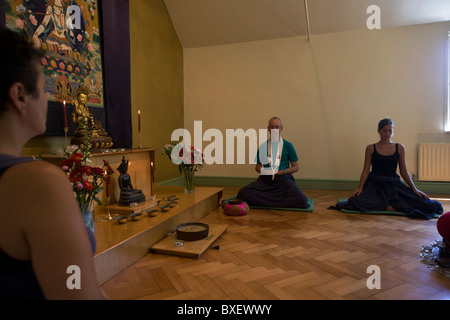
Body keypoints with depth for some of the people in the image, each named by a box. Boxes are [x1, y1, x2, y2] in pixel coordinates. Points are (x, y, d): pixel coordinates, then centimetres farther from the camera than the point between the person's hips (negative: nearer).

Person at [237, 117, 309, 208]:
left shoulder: (288, 145, 9)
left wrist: (283, 171, -8)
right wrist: (262, 170, -3)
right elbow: (257, 166, 20)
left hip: (283, 178, -1)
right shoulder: (263, 146, 14)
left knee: (301, 200, -29)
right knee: (243, 193, -26)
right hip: (265, 179, 1)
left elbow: (295, 167, 10)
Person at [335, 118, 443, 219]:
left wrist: (414, 189, 1)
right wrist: (360, 187, -13)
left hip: (394, 184, 2)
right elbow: (366, 170, 0)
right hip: (375, 183, -2)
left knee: (424, 203, -19)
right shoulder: (371, 148, 4)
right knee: (355, 201, -33)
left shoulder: (400, 148, 9)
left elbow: (404, 172, 11)